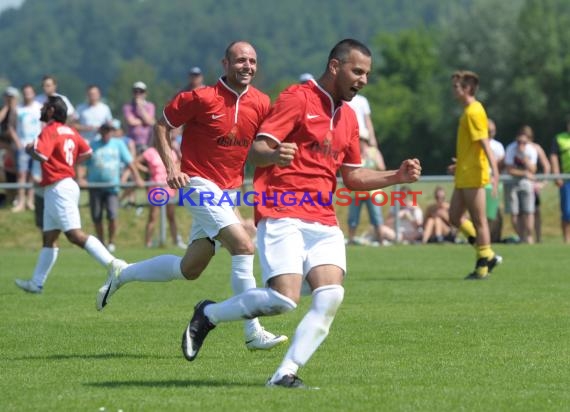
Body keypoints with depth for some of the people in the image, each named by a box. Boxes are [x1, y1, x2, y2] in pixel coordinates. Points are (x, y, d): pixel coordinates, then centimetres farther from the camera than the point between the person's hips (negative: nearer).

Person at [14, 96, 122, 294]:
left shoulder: (50, 131, -13)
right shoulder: (69, 131, 13)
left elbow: (41, 155, -27)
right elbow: (87, 152, 18)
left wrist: (29, 149, -7)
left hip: (58, 188, -10)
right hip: (64, 187, 10)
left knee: (75, 235, -17)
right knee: (49, 238, 13)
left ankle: (114, 266, -25)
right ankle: (36, 283, 18)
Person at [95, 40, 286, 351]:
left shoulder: (261, 103, 1)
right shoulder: (202, 98, -13)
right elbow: (162, 125, -3)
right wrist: (171, 165, -14)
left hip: (229, 191, 7)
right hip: (200, 184, -7)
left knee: (190, 269, 12)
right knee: (243, 246, -22)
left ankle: (122, 275, 34)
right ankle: (253, 333, -17)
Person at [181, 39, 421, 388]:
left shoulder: (348, 116, 20)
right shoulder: (298, 98, -3)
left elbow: (352, 176, 28)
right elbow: (257, 150, -11)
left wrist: (396, 177, 13)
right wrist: (273, 155, -35)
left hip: (324, 221, 7)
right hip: (282, 214, -7)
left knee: (331, 295, -16)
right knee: (284, 298, -20)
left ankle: (286, 374, -12)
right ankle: (208, 315, 5)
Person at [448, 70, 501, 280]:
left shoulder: (474, 112, -14)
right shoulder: (468, 111, 15)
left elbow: (485, 143, -22)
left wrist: (494, 170, -29)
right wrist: (459, 165, 31)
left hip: (473, 176, -10)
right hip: (464, 175, 10)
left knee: (478, 220, -3)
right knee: (455, 217, 12)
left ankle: (483, 266, 4)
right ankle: (487, 255, 16)